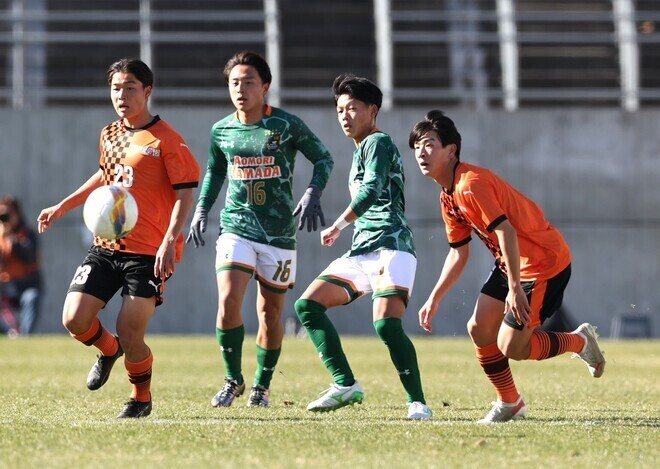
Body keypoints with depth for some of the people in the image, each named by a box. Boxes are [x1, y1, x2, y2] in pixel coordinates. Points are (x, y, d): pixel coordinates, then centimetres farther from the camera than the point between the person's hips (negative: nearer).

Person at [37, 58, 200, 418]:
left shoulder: (166, 140, -8)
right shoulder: (108, 135, 13)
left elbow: (185, 193, -10)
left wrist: (170, 241, -22)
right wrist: (63, 206, 33)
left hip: (149, 251, -6)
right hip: (106, 245, 6)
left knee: (129, 335, -10)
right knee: (74, 320, -7)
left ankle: (141, 398, 18)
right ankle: (108, 350, 27)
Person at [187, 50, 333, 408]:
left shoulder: (287, 126, -6)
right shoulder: (221, 130, 4)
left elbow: (323, 159, 4)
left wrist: (313, 193, -12)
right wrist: (201, 210, 11)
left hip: (278, 231, -1)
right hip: (236, 228, 1)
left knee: (271, 312, 6)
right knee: (228, 301, -17)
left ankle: (262, 386, 24)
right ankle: (233, 379, 0)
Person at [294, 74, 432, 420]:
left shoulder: (378, 143, -3)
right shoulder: (360, 151, 25)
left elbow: (370, 192, -19)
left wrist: (338, 227, -11)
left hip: (390, 247, -10)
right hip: (360, 252, 10)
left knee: (386, 324, -26)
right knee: (308, 304, -2)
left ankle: (417, 402, -20)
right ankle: (346, 385, -4)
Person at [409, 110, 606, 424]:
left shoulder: (471, 184, -22)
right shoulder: (448, 198, 9)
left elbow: (506, 232, -28)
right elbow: (458, 253, 18)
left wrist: (515, 288, -28)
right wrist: (434, 298, 14)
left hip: (544, 262, -10)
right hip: (511, 264, 10)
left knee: (510, 347, -9)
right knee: (479, 329, 5)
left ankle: (579, 341, 14)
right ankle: (509, 403, 20)